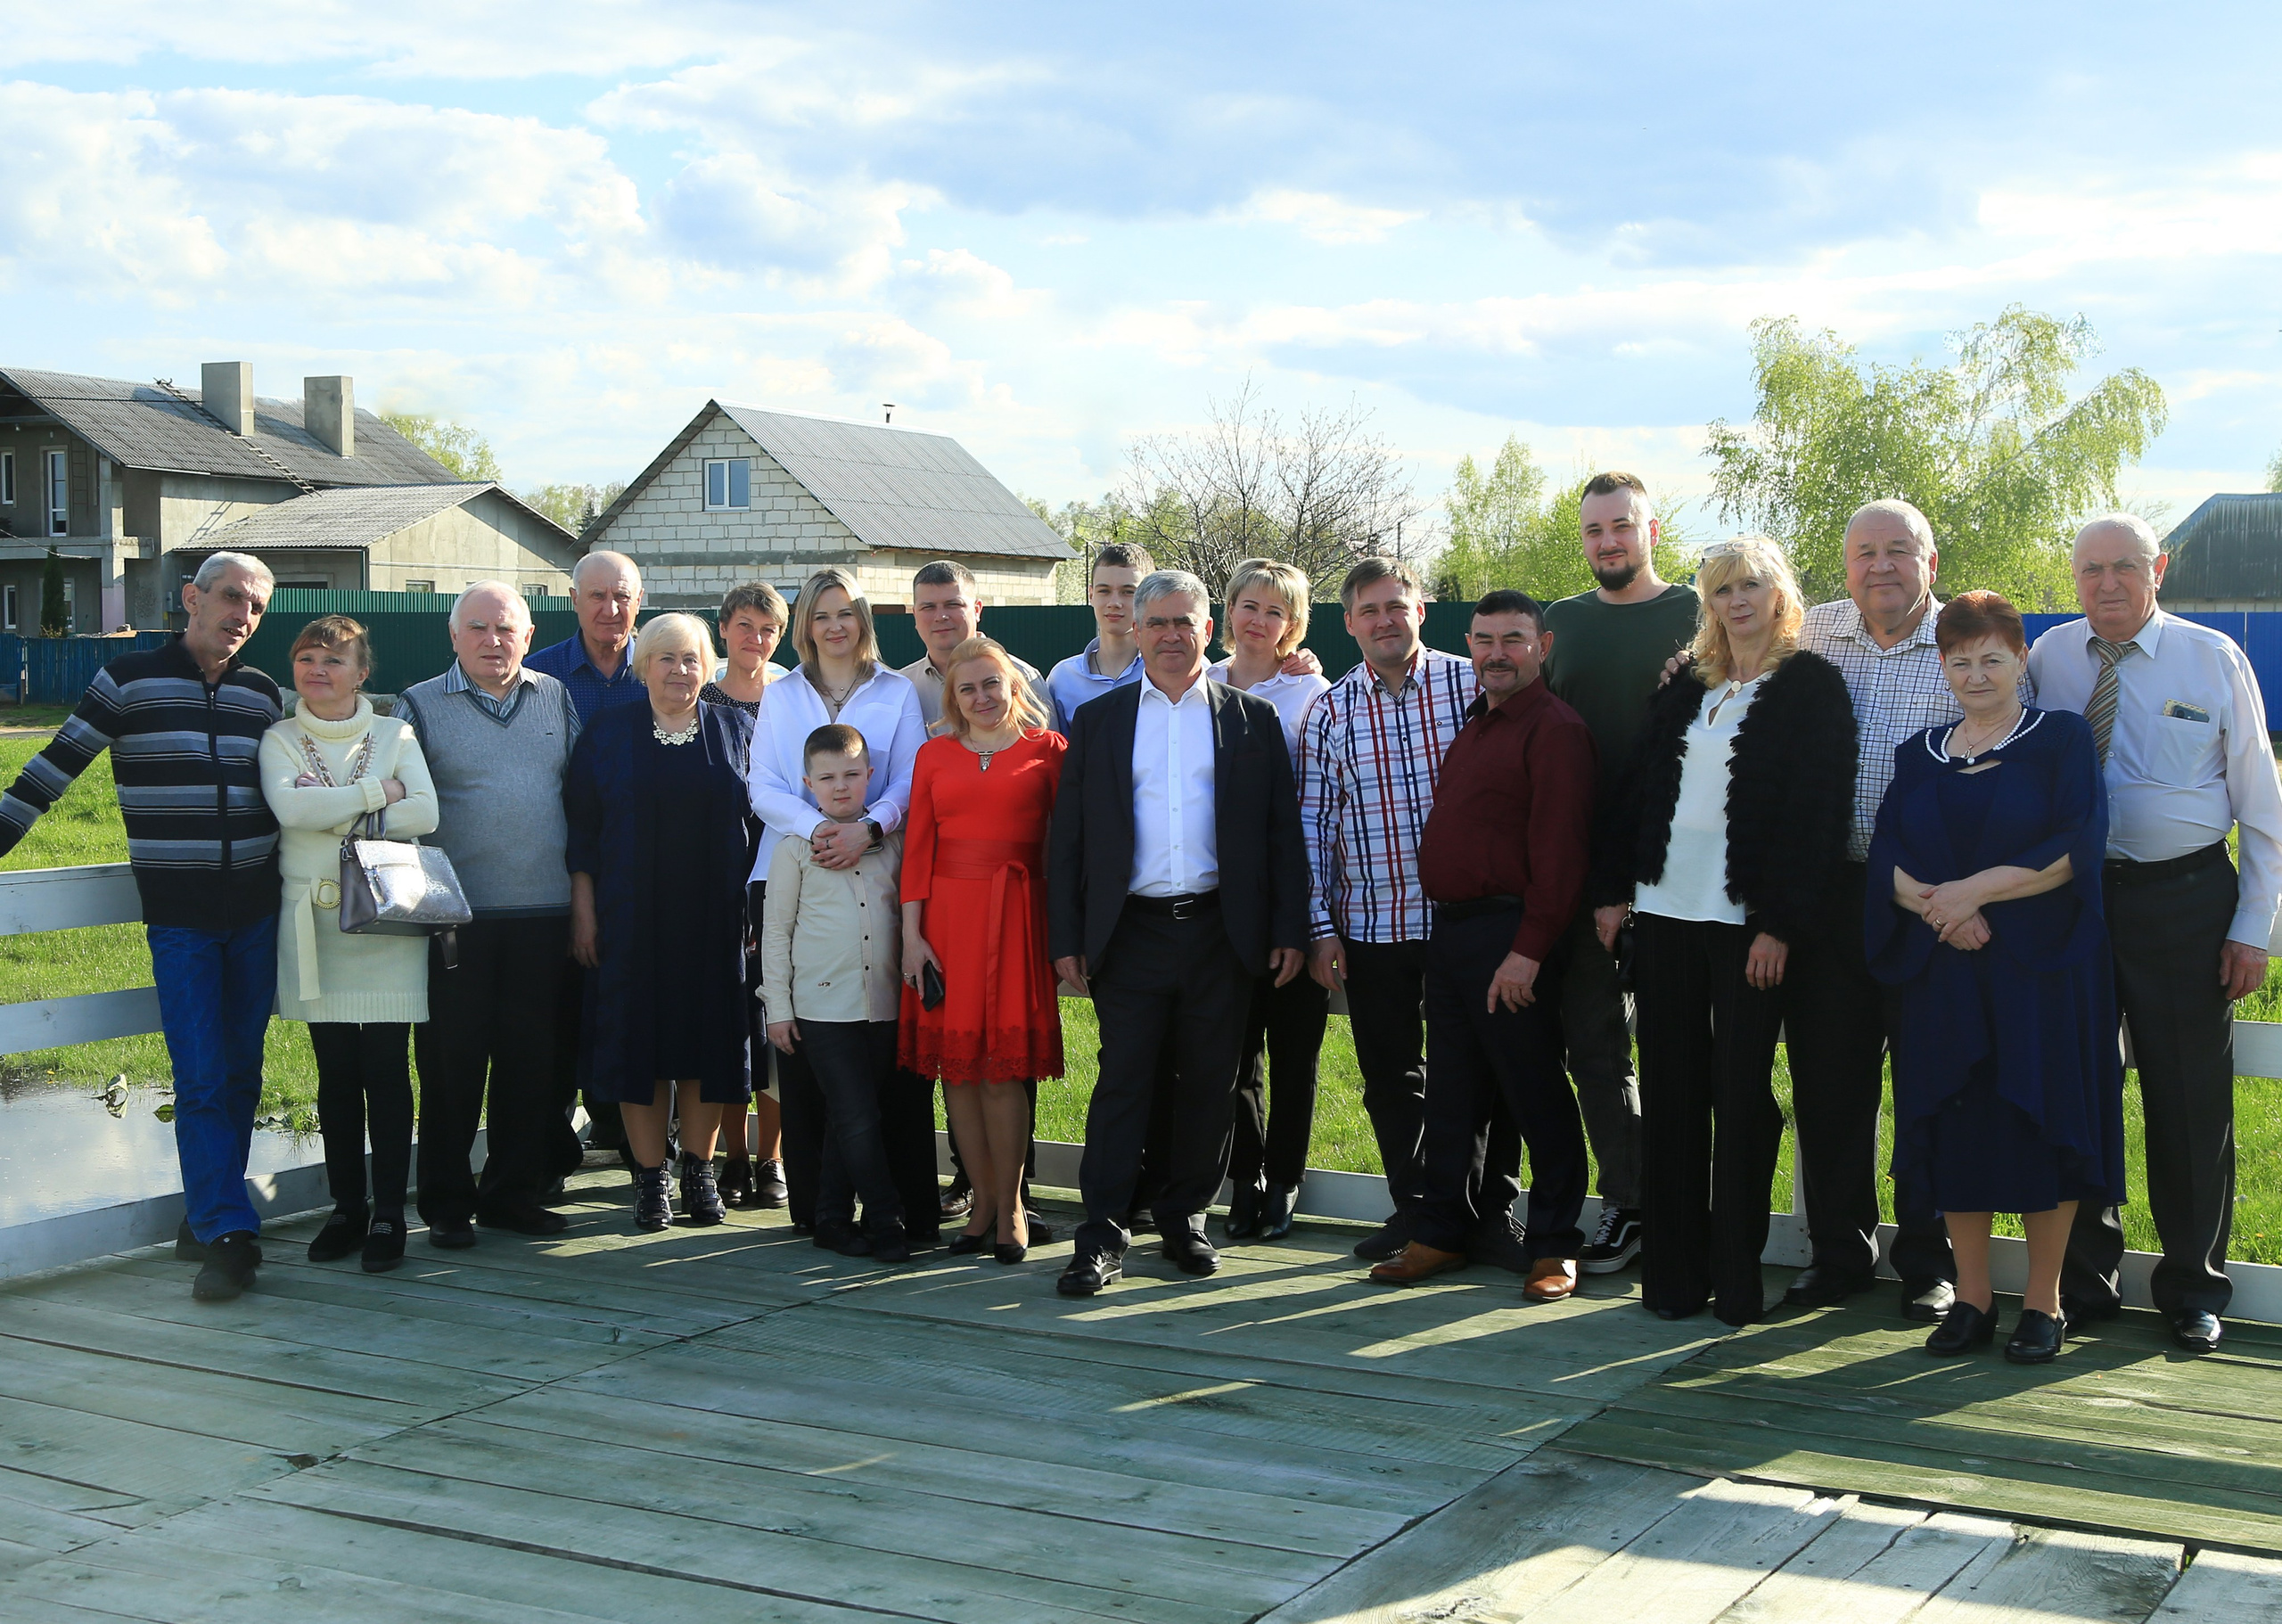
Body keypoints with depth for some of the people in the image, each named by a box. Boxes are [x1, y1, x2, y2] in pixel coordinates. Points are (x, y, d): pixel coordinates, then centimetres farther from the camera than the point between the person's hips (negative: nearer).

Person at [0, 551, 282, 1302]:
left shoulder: (262, 693, 9)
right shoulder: (129, 681, -3)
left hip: (255, 910, 4)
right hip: (178, 916, -4)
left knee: (241, 1073, 8)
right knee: (201, 1078, -7)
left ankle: (208, 1215, 20)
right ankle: (228, 1233, -3)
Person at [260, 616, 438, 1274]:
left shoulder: (395, 735, 7)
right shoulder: (280, 741, 8)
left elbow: (424, 814, -8)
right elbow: (291, 807, -12)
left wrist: (333, 815, -11)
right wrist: (376, 792, -9)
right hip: (318, 924, 1)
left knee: (387, 1071, -4)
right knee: (335, 1074, 5)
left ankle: (388, 1214, 2)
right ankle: (347, 1208, 15)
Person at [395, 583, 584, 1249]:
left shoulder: (555, 699, 12)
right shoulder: (420, 705, 4)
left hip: (543, 912, 3)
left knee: (531, 1058, 7)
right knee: (451, 1062, 1)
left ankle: (514, 1191, 18)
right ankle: (446, 1204, 11)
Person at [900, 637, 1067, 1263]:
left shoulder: (1045, 749, 5)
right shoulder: (935, 755, 11)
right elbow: (917, 847, 7)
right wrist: (912, 935, -2)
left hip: (1016, 914, -3)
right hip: (947, 914, 3)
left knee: (1002, 1067, -4)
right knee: (956, 1064, 3)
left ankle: (1009, 1206, 8)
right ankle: (983, 1202, 13)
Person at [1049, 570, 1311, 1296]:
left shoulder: (1252, 720, 8)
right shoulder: (1097, 720, 9)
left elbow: (1282, 833, 7)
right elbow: (1068, 838, 7)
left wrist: (1288, 929, -1)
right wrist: (1067, 937, 0)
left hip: (1220, 930, 1)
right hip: (1130, 931, 0)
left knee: (1209, 1084, 6)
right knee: (1123, 1081, -2)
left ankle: (1184, 1219, 21)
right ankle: (1101, 1238, 1)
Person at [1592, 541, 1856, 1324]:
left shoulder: (1812, 687, -2)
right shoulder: (1684, 686, 15)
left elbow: (1820, 811, -8)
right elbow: (1635, 786, 15)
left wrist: (1783, 926, -14)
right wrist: (1612, 890, 7)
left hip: (1750, 923, -5)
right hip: (1664, 910, 5)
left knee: (1742, 1097, 0)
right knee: (1670, 1091, 6)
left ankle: (1737, 1279, 9)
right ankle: (1674, 1272, 14)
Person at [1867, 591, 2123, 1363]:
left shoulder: (2063, 739, 1)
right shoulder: (1918, 756, 12)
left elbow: (2078, 848, -11)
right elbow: (1887, 859, 4)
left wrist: (1976, 889, -17)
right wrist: (1932, 902, -16)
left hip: (2042, 970, -3)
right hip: (1944, 973, 3)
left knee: (2042, 1126, -2)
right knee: (1956, 1127, 3)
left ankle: (2043, 1303, 9)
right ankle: (1972, 1298, 14)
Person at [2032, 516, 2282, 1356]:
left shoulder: (2214, 659, -1)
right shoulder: (2049, 657, 4)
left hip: (2184, 899, -2)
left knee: (2192, 1099, 5)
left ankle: (2193, 1289, 21)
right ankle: (2083, 1281, 23)